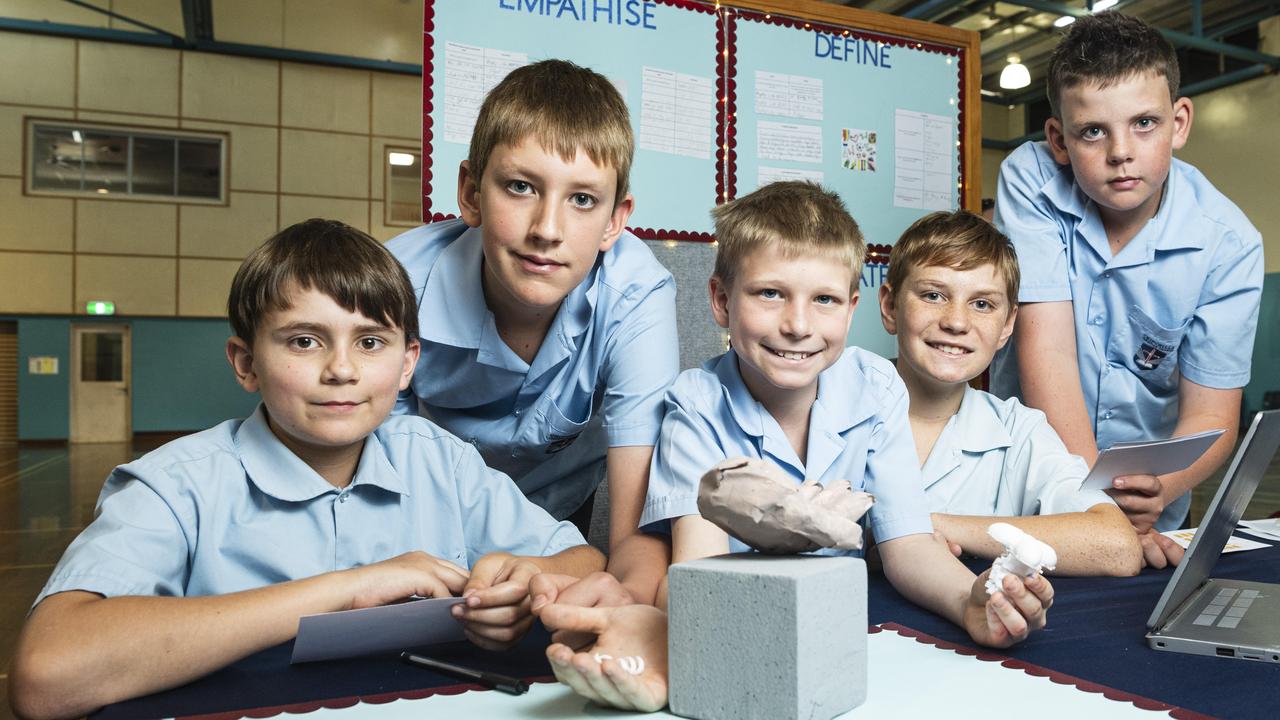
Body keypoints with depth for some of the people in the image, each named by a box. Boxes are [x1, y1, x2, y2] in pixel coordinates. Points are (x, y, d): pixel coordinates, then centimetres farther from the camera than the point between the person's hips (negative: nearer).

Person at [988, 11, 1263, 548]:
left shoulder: (1228, 244, -9)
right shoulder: (1030, 180, -12)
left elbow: (1209, 415, -9)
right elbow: (1046, 346, -19)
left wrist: (1158, 491, -31)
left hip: (1147, 489, 2)